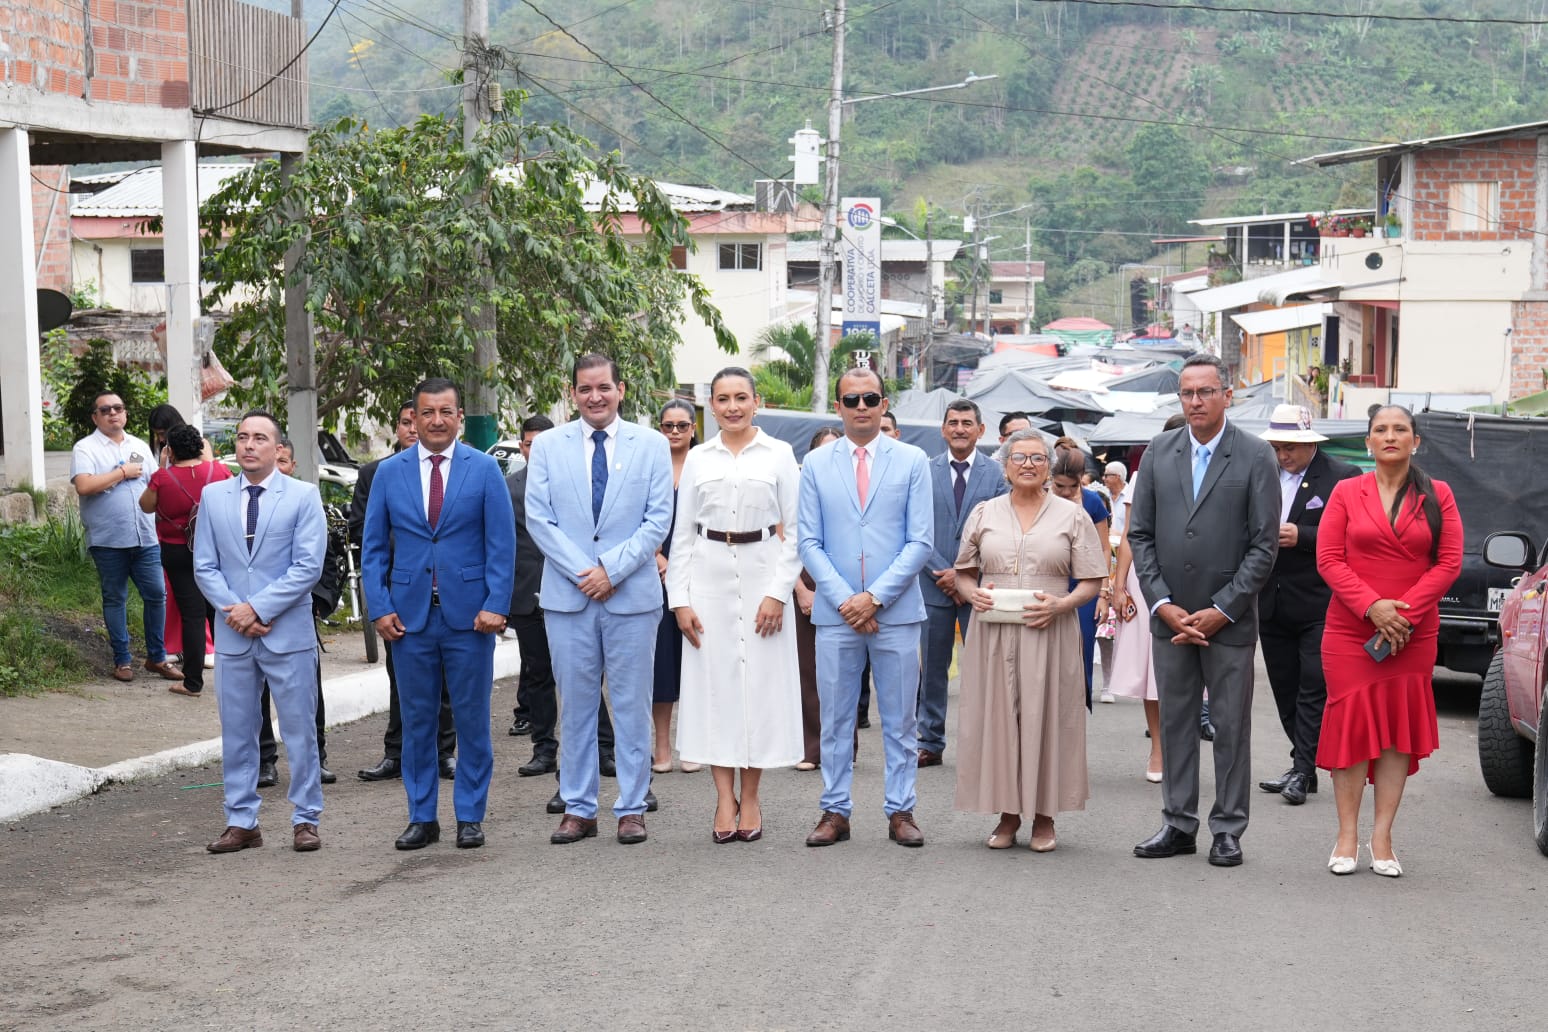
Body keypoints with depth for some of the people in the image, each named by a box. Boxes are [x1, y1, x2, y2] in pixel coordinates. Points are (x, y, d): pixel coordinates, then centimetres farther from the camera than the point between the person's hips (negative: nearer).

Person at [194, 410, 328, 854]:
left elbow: (308, 567, -8)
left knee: (300, 730, 3)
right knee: (236, 732, 8)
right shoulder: (213, 496, 8)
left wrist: (258, 608, -14)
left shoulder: (303, 496, -1)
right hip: (232, 634, 3)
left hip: (289, 633, -3)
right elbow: (204, 566, 6)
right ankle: (241, 822, 16)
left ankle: (305, 820, 11)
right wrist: (234, 610, -9)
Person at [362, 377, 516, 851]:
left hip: (469, 613, -2)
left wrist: (495, 605, -10)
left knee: (472, 718, 4)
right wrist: (379, 608, -2)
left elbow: (502, 543, 0)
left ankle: (470, 816, 13)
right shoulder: (389, 472, 6)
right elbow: (374, 547, 8)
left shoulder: (484, 469, 2)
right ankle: (422, 817, 15)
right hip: (410, 615, 2)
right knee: (416, 719, 6)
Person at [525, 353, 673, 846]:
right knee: (575, 706, 6)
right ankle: (578, 809, 13)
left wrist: (611, 568, -11)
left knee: (632, 705, 3)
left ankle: (632, 808, 10)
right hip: (567, 595, 1)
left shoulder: (652, 445, 4)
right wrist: (581, 571, -10)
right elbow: (538, 518, 1)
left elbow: (658, 520, -1)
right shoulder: (548, 446, 6)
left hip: (632, 595, -1)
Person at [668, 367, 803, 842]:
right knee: (713, 683, 0)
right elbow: (683, 533, 8)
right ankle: (724, 797, 6)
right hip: (709, 576, 2)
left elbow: (794, 531, 0)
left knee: (761, 683, 0)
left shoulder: (778, 455, 3)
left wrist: (779, 592, -9)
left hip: (762, 575, -1)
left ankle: (750, 795, 9)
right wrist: (680, 599, 0)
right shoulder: (698, 459, 8)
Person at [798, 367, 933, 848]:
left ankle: (901, 812, 13)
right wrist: (844, 599, -9)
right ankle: (835, 812, 13)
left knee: (899, 719, 5)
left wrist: (874, 597, -11)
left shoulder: (912, 461, 3)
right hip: (835, 611, 1)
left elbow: (920, 542, -2)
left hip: (896, 610, -1)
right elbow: (809, 542, 3)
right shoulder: (816, 464, 6)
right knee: (835, 719, 6)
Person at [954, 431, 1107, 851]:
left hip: (1049, 634, -2)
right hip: (993, 634, 2)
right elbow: (964, 572, 17)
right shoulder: (984, 514, 11)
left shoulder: (1072, 516, 5)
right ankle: (1007, 814, 12)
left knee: (1047, 718, -1)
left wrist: (1060, 604, -14)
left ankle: (1044, 817, 10)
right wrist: (974, 593, -6)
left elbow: (1092, 581, 3)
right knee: (997, 717, 2)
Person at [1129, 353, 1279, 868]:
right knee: (1175, 721, 9)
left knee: (1231, 725, 3)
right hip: (1169, 616, 3)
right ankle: (1178, 824, 17)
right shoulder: (1159, 451, 6)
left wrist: (1222, 611, -11)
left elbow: (1265, 543, -6)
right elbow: (1140, 533, 6)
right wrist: (1163, 604, -4)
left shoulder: (1255, 455, -4)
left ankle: (1227, 829, 11)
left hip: (1229, 619, -3)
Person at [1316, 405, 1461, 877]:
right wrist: (1372, 607, -14)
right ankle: (1347, 837, 4)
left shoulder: (1438, 496, 4)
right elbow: (1328, 559, -1)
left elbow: (1449, 562, -2)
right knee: (1351, 724, -2)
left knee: (1399, 730, 1)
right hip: (1350, 630, 0)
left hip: (1413, 634, 1)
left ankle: (1382, 838, 6)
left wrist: (1404, 612, -13)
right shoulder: (1346, 493, 4)